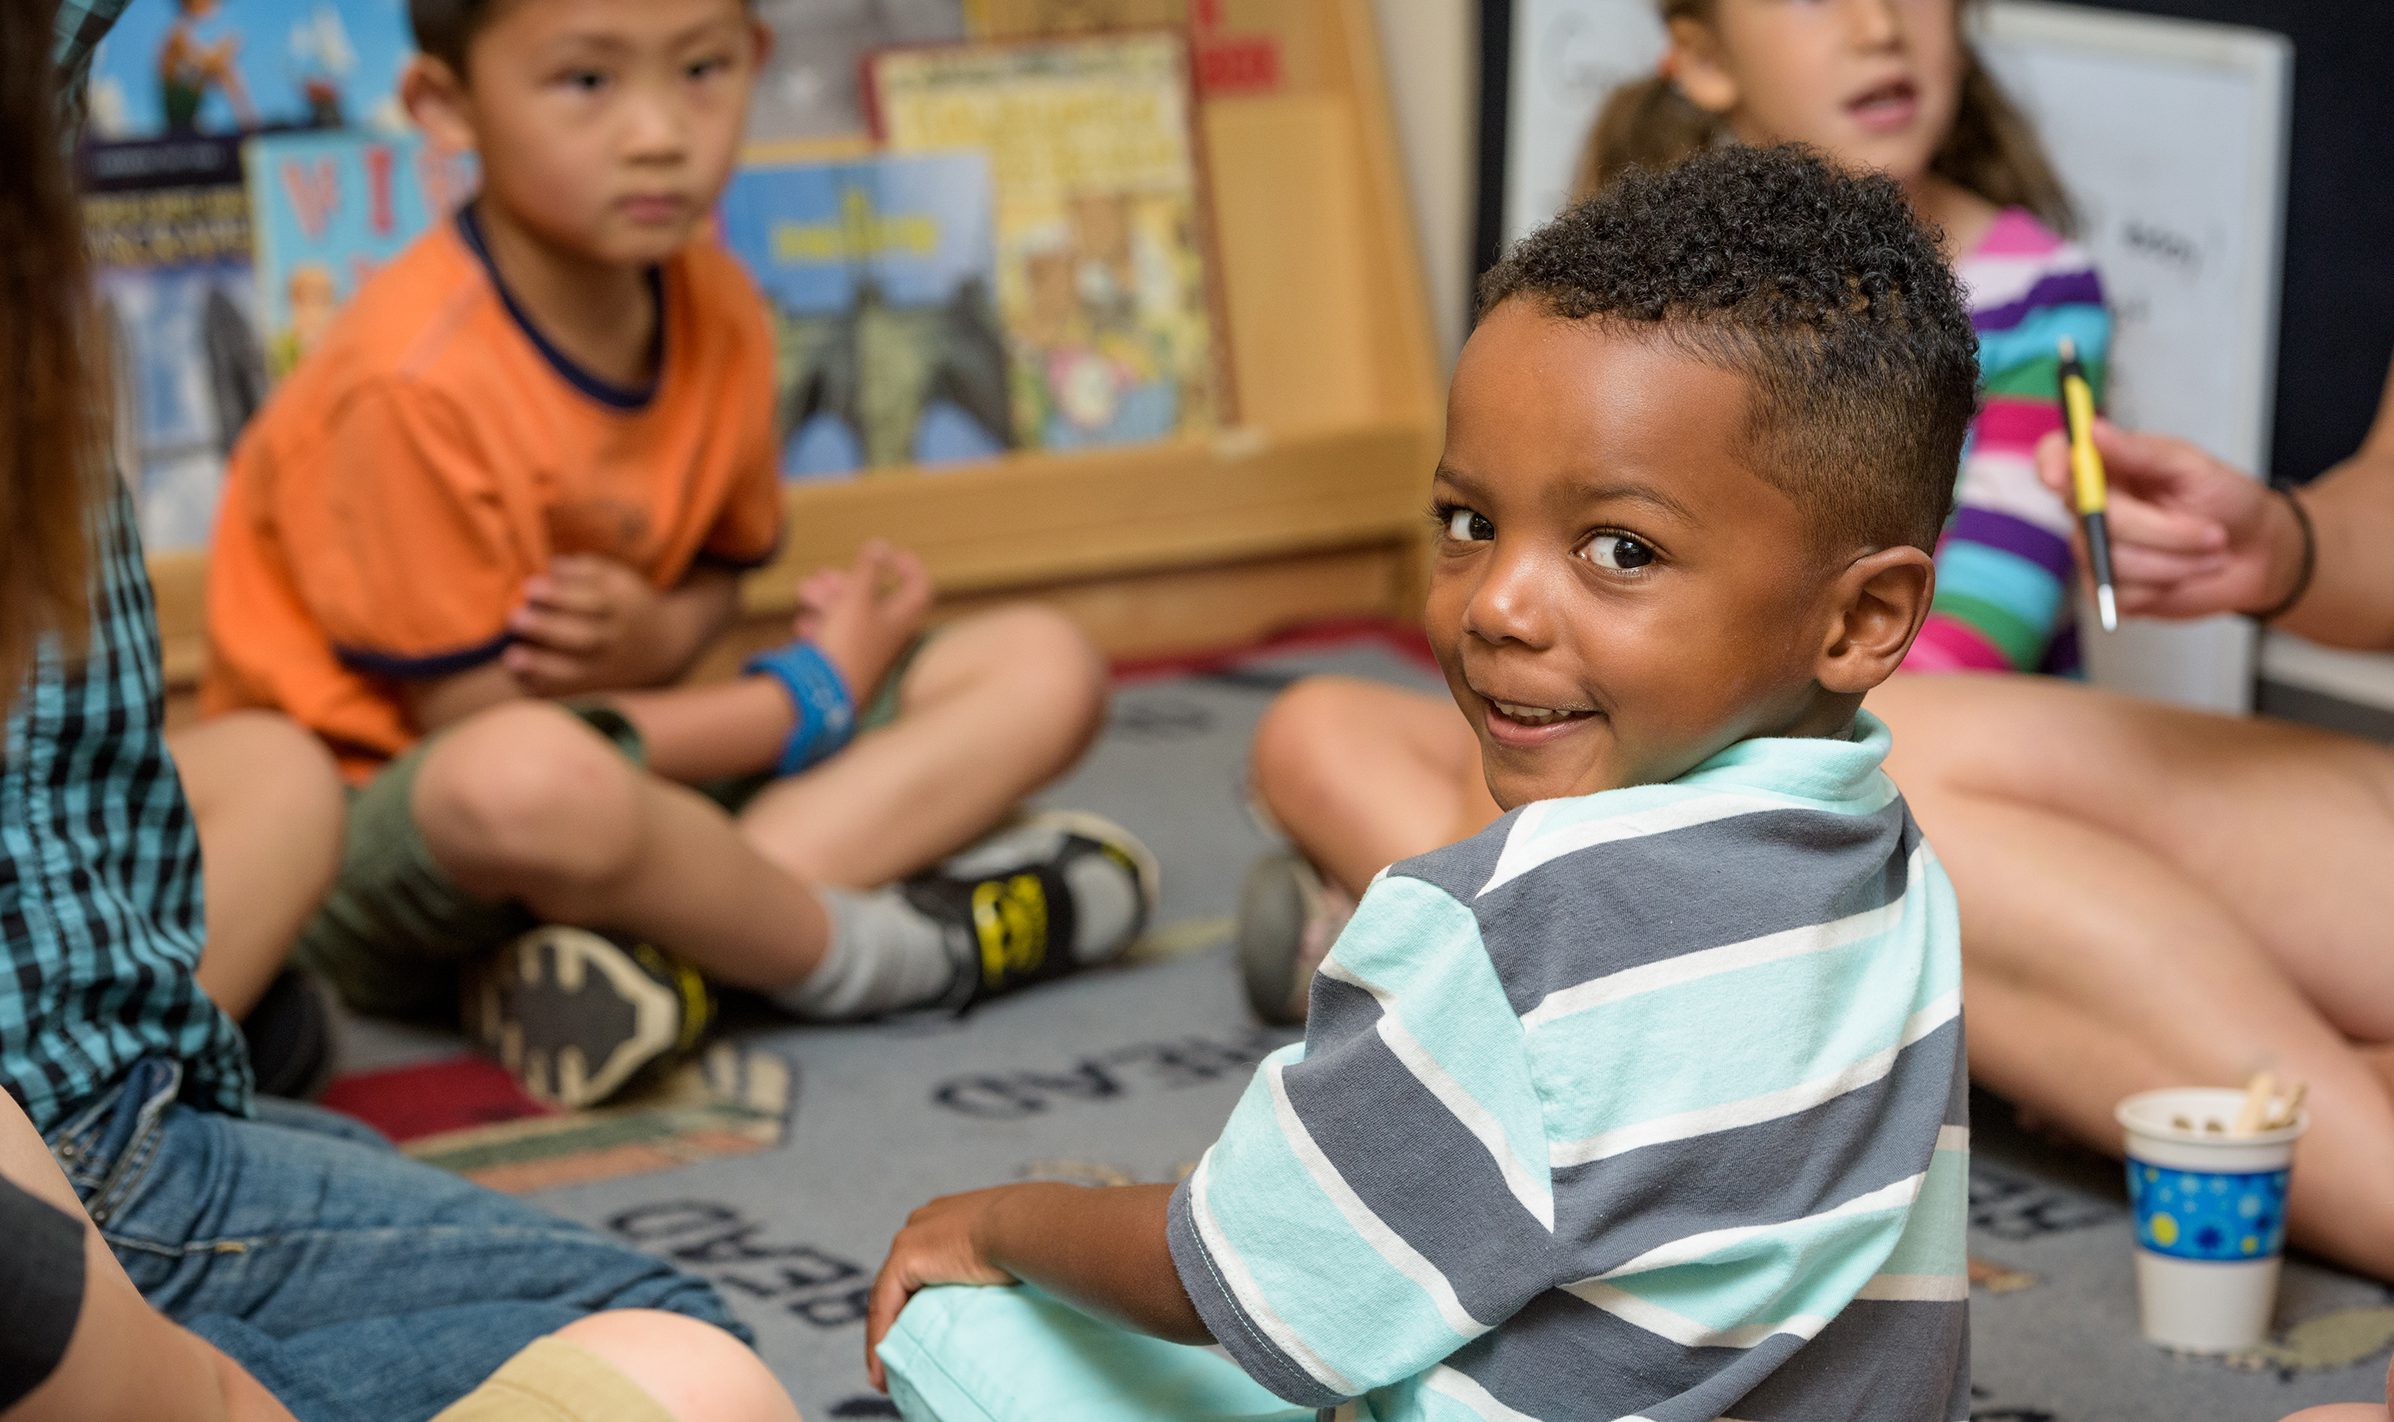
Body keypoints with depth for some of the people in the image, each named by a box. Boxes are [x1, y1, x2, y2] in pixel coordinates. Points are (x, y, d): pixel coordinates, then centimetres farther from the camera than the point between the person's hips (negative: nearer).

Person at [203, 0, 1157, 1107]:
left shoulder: (717, 311, 0)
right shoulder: (417, 381, -23)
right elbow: (478, 729, -19)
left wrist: (653, 643, -15)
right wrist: (814, 695, -10)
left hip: (639, 778, 8)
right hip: (372, 829, -8)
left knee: (1043, 669, -3)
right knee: (531, 778, -45)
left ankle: (648, 945, -23)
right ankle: (884, 950, -16)